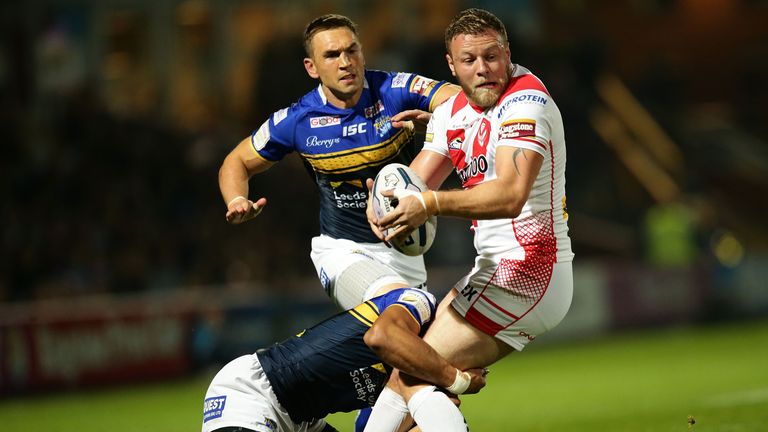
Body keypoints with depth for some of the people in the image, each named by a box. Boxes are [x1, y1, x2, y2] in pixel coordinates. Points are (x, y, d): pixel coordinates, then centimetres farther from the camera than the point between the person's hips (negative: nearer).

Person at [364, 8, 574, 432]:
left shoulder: (526, 101, -16)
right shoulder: (452, 112, 11)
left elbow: (510, 195, -31)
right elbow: (412, 188, 4)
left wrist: (433, 203, -43)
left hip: (524, 274, -9)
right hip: (495, 270, 9)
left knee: (413, 376, -13)